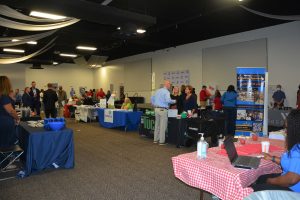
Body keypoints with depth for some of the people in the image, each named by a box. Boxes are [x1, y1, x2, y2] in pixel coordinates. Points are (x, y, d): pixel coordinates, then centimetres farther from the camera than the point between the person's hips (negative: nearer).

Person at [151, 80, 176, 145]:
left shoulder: (157, 91, 13)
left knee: (157, 124, 15)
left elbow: (152, 98, 17)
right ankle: (161, 141, 3)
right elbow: (168, 100, -24)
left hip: (156, 109, 8)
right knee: (163, 126, -1)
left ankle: (155, 139, 23)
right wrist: (174, 101, -8)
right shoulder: (166, 92, -11)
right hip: (163, 109, -8)